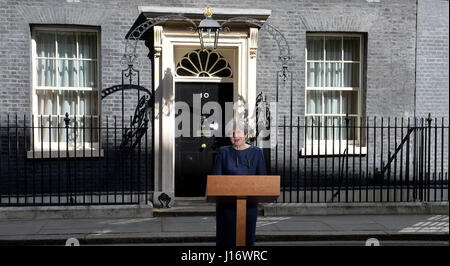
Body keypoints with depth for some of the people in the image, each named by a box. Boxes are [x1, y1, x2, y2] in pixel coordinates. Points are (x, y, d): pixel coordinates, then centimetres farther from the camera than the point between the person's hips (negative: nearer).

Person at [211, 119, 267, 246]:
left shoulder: (256, 152, 4)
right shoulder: (223, 152, 2)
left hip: (249, 202, 1)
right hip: (227, 203, -1)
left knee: (247, 237, 8)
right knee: (226, 237, 2)